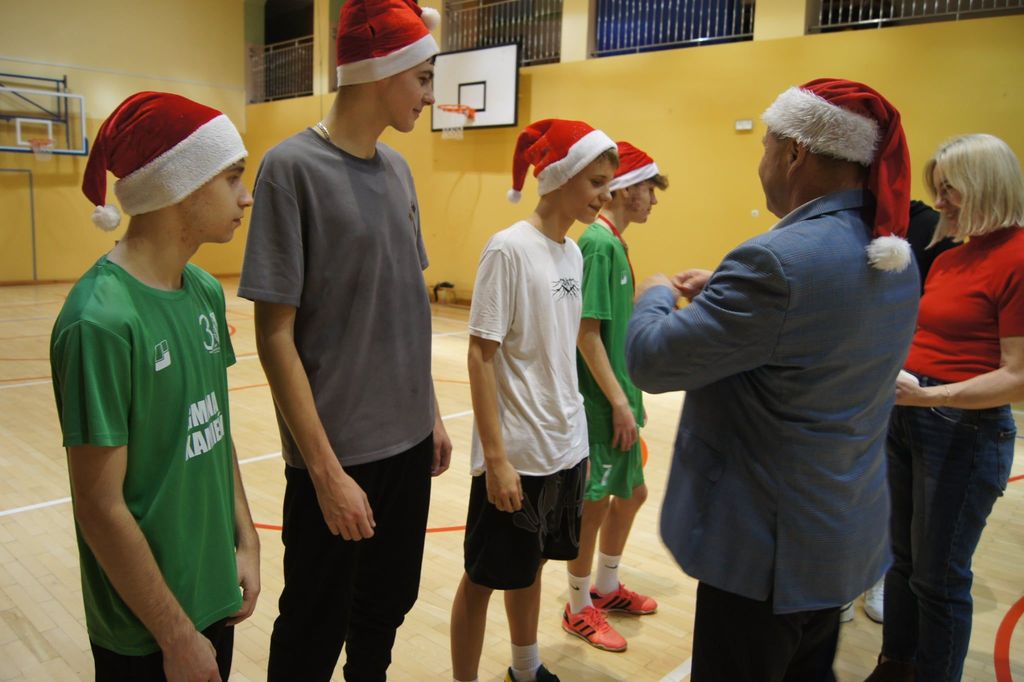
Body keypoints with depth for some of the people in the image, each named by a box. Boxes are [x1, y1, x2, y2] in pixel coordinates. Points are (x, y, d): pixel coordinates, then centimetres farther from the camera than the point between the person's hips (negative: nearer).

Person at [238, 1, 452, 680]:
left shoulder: (398, 169, 6)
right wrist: (326, 470, -16)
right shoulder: (293, 167, -13)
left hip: (408, 443, 6)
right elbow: (275, 334, -15)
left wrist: (432, 415, 12)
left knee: (386, 610, 19)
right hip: (340, 454, -6)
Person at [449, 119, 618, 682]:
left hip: (565, 448, 7)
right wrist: (496, 457, -17)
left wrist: (577, 438, 12)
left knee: (530, 565, 23)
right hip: (516, 453, -7)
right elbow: (481, 355, -15)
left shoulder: (572, 252, 6)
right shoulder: (509, 249, -15)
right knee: (485, 577, 9)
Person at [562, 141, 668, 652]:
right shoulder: (598, 242, -17)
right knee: (595, 502, 3)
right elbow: (586, 332, -21)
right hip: (601, 400, -10)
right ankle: (579, 608, 22)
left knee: (631, 492, 19)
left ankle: (606, 587, 37)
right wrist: (618, 401, -19)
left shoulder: (614, 241, 11)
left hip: (619, 395, 10)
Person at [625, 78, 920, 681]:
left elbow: (652, 360, -22)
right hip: (844, 535, 9)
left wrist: (656, 295, -2)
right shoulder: (894, 257, 2)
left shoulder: (779, 259, -27)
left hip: (769, 548, -8)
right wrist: (721, 294, 9)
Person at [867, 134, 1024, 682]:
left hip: (964, 431, -8)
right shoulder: (948, 259, 11)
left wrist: (932, 395, -28)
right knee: (902, 558, 19)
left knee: (938, 576, 6)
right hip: (904, 417, 8)